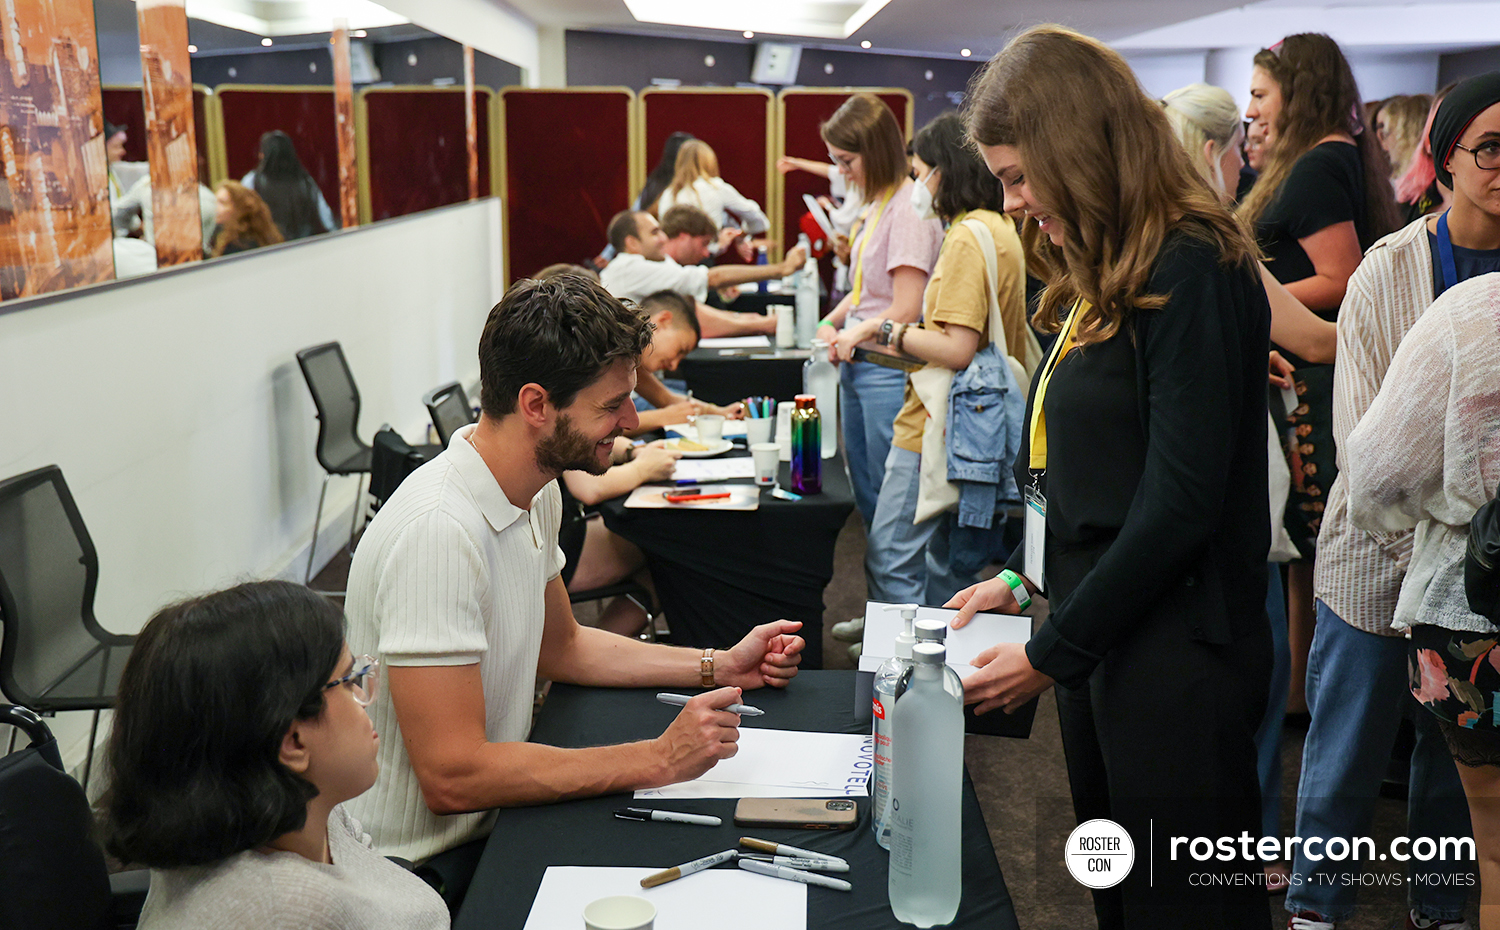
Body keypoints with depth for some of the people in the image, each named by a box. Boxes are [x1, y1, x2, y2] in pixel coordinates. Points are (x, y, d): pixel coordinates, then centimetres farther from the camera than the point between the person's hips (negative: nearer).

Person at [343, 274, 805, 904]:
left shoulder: (538, 492, 3)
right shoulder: (437, 531, -28)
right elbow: (451, 775, -29)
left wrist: (719, 667, 8)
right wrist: (658, 760, -26)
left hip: (496, 819, 8)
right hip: (429, 869, -8)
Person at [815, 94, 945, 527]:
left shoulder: (910, 209, -16)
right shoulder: (877, 203, 13)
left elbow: (905, 309, -19)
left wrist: (854, 334, -7)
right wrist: (830, 324, 7)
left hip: (888, 367, -9)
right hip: (856, 363, 9)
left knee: (887, 494, -3)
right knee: (864, 491, 15)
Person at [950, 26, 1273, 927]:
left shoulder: (1193, 273, -16)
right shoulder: (1102, 273, 12)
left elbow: (1180, 504, -21)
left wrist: (1052, 653, -16)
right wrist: (1027, 576, 8)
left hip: (1176, 657, -9)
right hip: (1099, 636, 9)